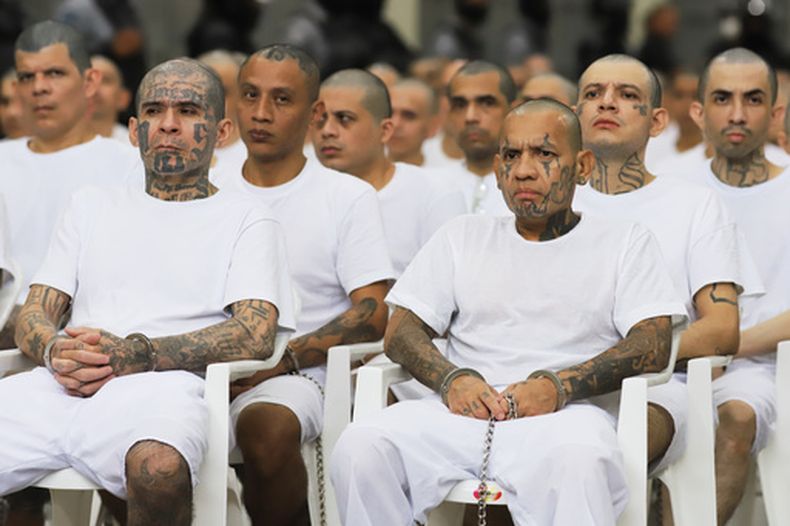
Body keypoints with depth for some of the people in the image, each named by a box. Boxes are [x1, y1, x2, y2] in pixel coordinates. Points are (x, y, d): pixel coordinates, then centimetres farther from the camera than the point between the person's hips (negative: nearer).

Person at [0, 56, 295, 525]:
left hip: (158, 388, -3)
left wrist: (134, 355, -12)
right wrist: (57, 351, -5)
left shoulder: (245, 219, 17)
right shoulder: (92, 206, 30)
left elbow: (256, 337, 0)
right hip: (56, 388, 3)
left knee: (159, 467, -40)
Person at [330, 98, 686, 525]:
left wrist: (560, 386, -15)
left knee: (578, 459, -41)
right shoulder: (462, 237, 26)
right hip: (464, 412, 3)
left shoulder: (626, 242, 17)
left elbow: (654, 345, 2)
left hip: (565, 414, -3)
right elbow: (400, 332, 17)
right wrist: (452, 379, -7)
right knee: (359, 448, -29)